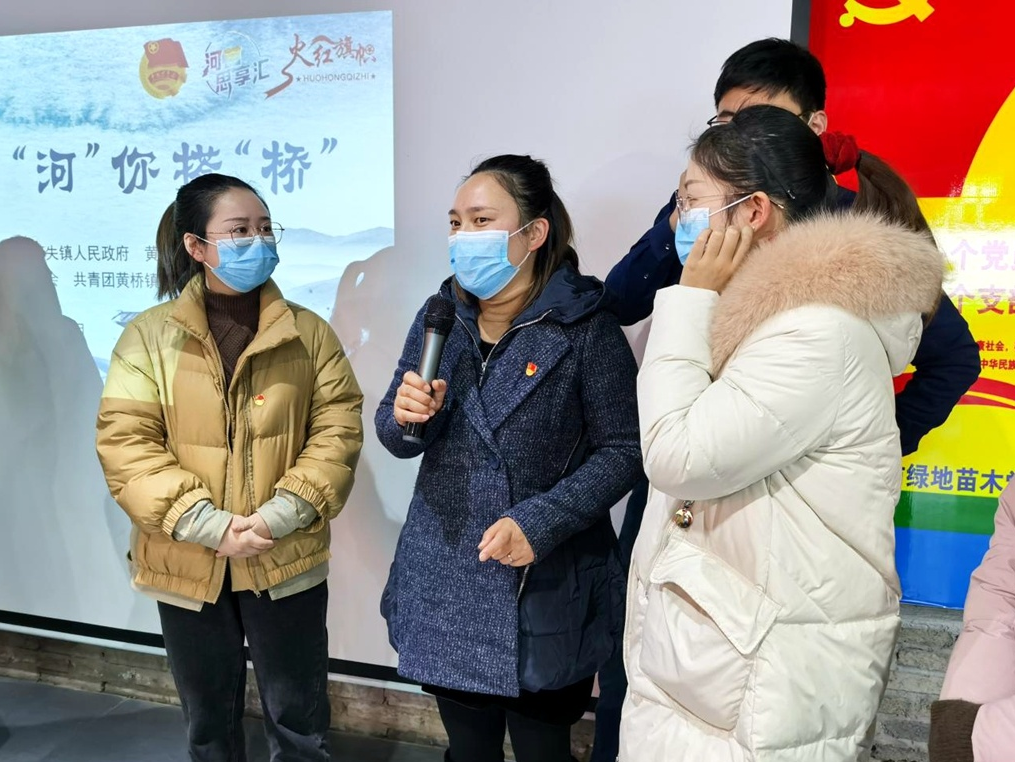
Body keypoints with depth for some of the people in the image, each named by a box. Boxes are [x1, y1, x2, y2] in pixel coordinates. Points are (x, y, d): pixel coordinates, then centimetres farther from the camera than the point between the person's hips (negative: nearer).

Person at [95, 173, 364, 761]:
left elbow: (338, 430, -4)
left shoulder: (309, 333, 0)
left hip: (287, 563, 0)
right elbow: (125, 444, -8)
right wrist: (210, 526, -17)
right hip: (187, 566, 1)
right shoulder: (148, 336, -2)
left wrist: (281, 517, -16)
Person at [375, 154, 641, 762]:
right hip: (446, 585, 4)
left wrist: (540, 522, -22)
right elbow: (396, 436, 8)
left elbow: (622, 450, -11)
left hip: (545, 592, -4)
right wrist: (405, 416, -16)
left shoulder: (586, 326, -12)